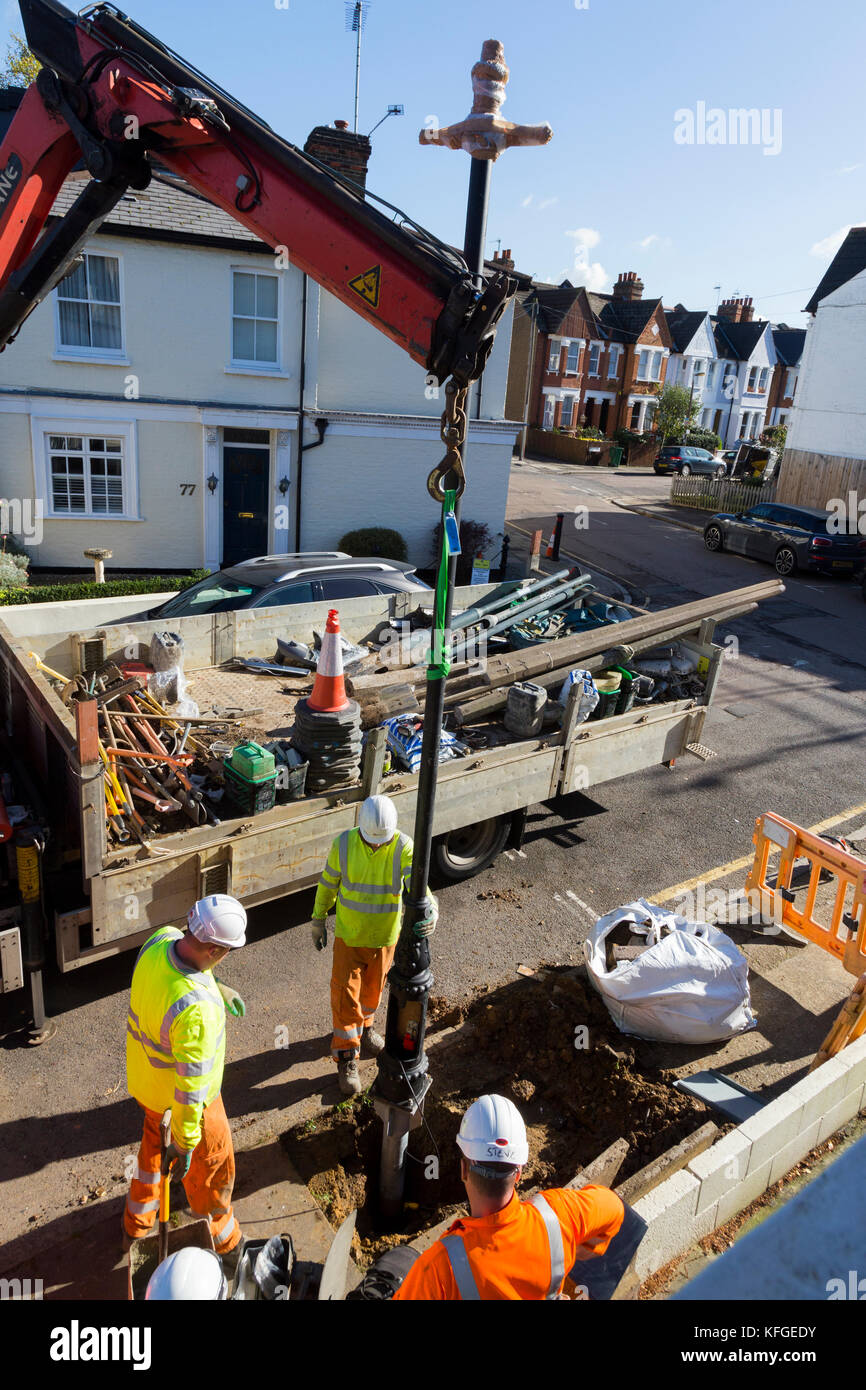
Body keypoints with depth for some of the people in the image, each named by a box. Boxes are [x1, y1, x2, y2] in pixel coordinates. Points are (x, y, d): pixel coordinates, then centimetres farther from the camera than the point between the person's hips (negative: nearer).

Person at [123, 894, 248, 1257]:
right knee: (211, 1166, 20)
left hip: (143, 1077, 8)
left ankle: (136, 1227, 57)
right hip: (180, 1095, -7)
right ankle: (221, 1242, 46)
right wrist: (184, 1143, -17)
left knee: (155, 1145, 35)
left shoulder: (160, 940, -22)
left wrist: (217, 988, 14)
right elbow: (190, 1082, -31)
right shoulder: (196, 1009, -43)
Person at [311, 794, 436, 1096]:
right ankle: (347, 1058, 21)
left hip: (384, 936, 1)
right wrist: (319, 920, 6)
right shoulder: (344, 844, -19)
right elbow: (328, 884, -4)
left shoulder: (403, 848, -22)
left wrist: (430, 914, -54)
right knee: (345, 993, 2)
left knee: (373, 988, 23)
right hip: (348, 935, -1)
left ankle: (364, 1025, 53)